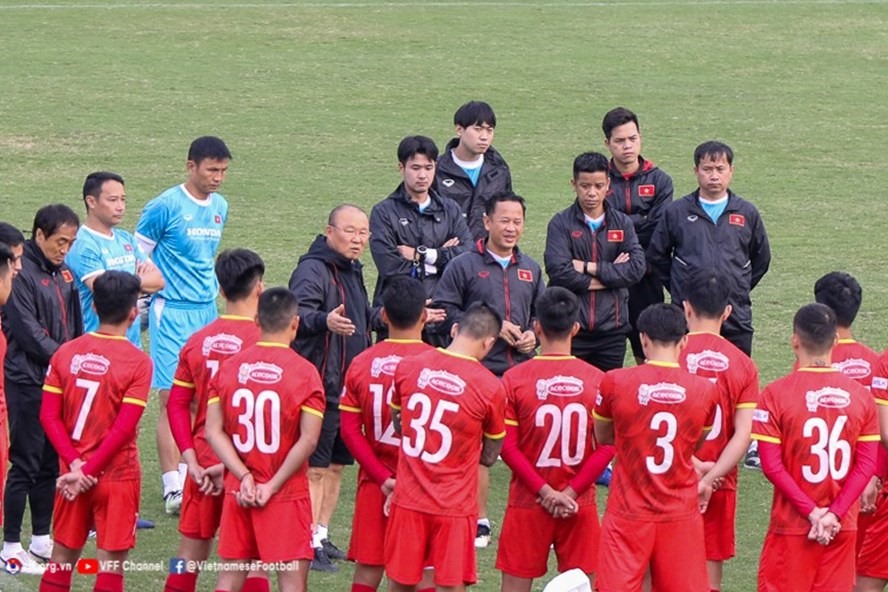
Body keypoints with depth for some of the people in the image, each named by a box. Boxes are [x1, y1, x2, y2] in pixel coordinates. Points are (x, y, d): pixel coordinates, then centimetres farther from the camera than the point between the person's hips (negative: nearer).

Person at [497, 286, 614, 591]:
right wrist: (571, 491, -7)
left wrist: (544, 491, -9)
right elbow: (606, 447, -7)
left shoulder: (514, 379, -8)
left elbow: (507, 447, -11)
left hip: (527, 501, -1)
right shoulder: (597, 380, -4)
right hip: (580, 505, 1)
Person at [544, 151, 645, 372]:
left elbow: (637, 268, -5)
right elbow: (558, 271, -14)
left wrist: (589, 267, -10)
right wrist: (611, 274, -8)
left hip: (612, 328, 3)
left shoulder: (622, 223, 8)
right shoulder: (561, 224, -1)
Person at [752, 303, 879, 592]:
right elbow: (866, 464, -3)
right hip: (843, 527, 3)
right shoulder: (860, 394, 0)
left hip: (792, 525, -3)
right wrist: (834, 513, -7)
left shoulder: (776, 394, -9)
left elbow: (771, 465, -12)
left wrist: (812, 511, -10)